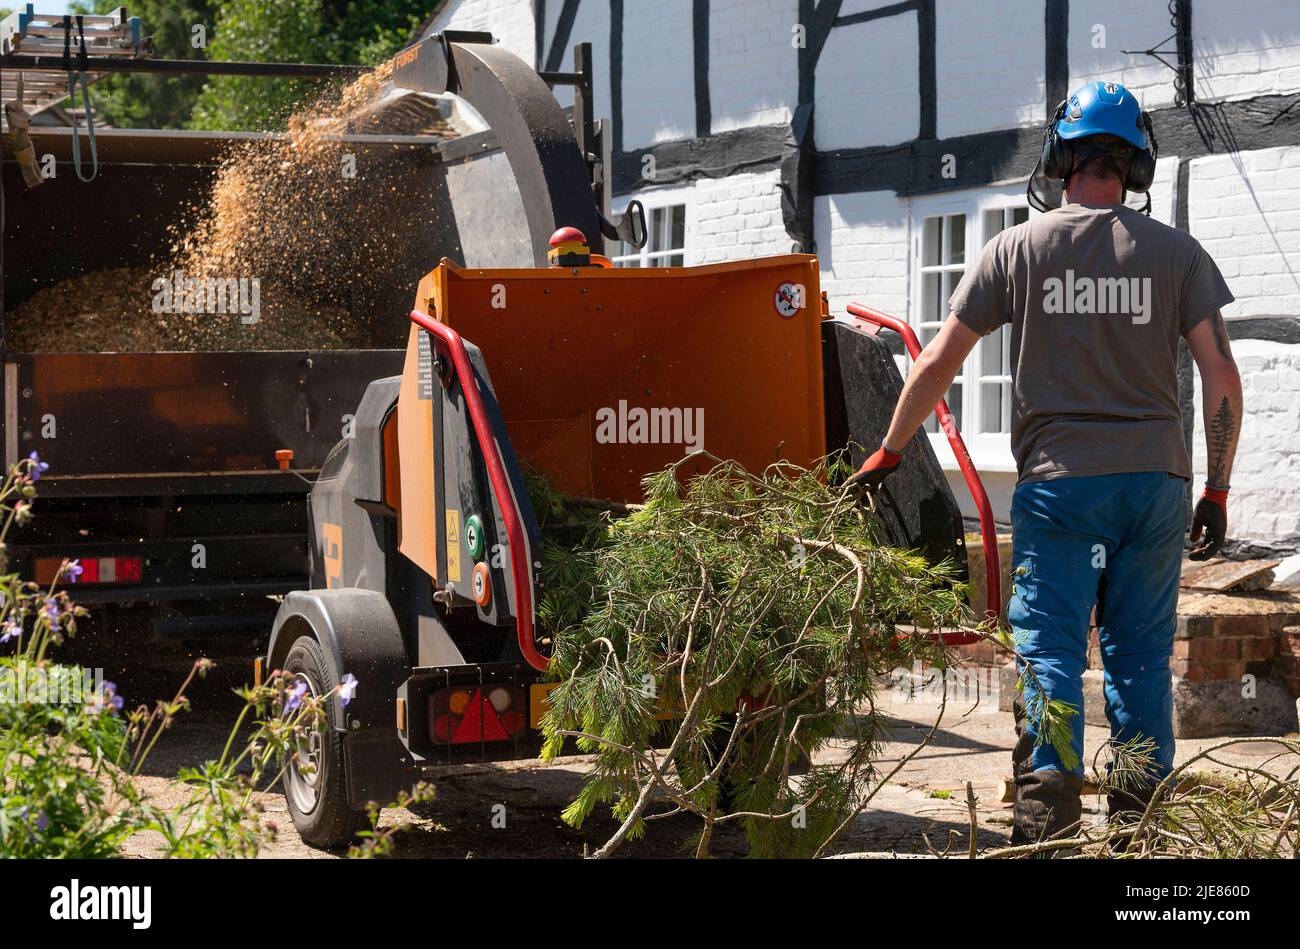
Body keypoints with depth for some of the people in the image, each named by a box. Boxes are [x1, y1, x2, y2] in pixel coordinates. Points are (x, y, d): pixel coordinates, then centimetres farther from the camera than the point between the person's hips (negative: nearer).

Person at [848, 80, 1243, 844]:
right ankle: (1142, 825, 11)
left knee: (1050, 648, 1)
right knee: (1142, 655, 8)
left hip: (1059, 477, -1)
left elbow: (937, 364, 5)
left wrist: (888, 453, 16)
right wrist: (1217, 490, 9)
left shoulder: (1019, 248, 3)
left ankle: (1048, 819, -8)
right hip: (1155, 479, 2)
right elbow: (1223, 379, 1)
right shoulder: (1177, 253, 5)